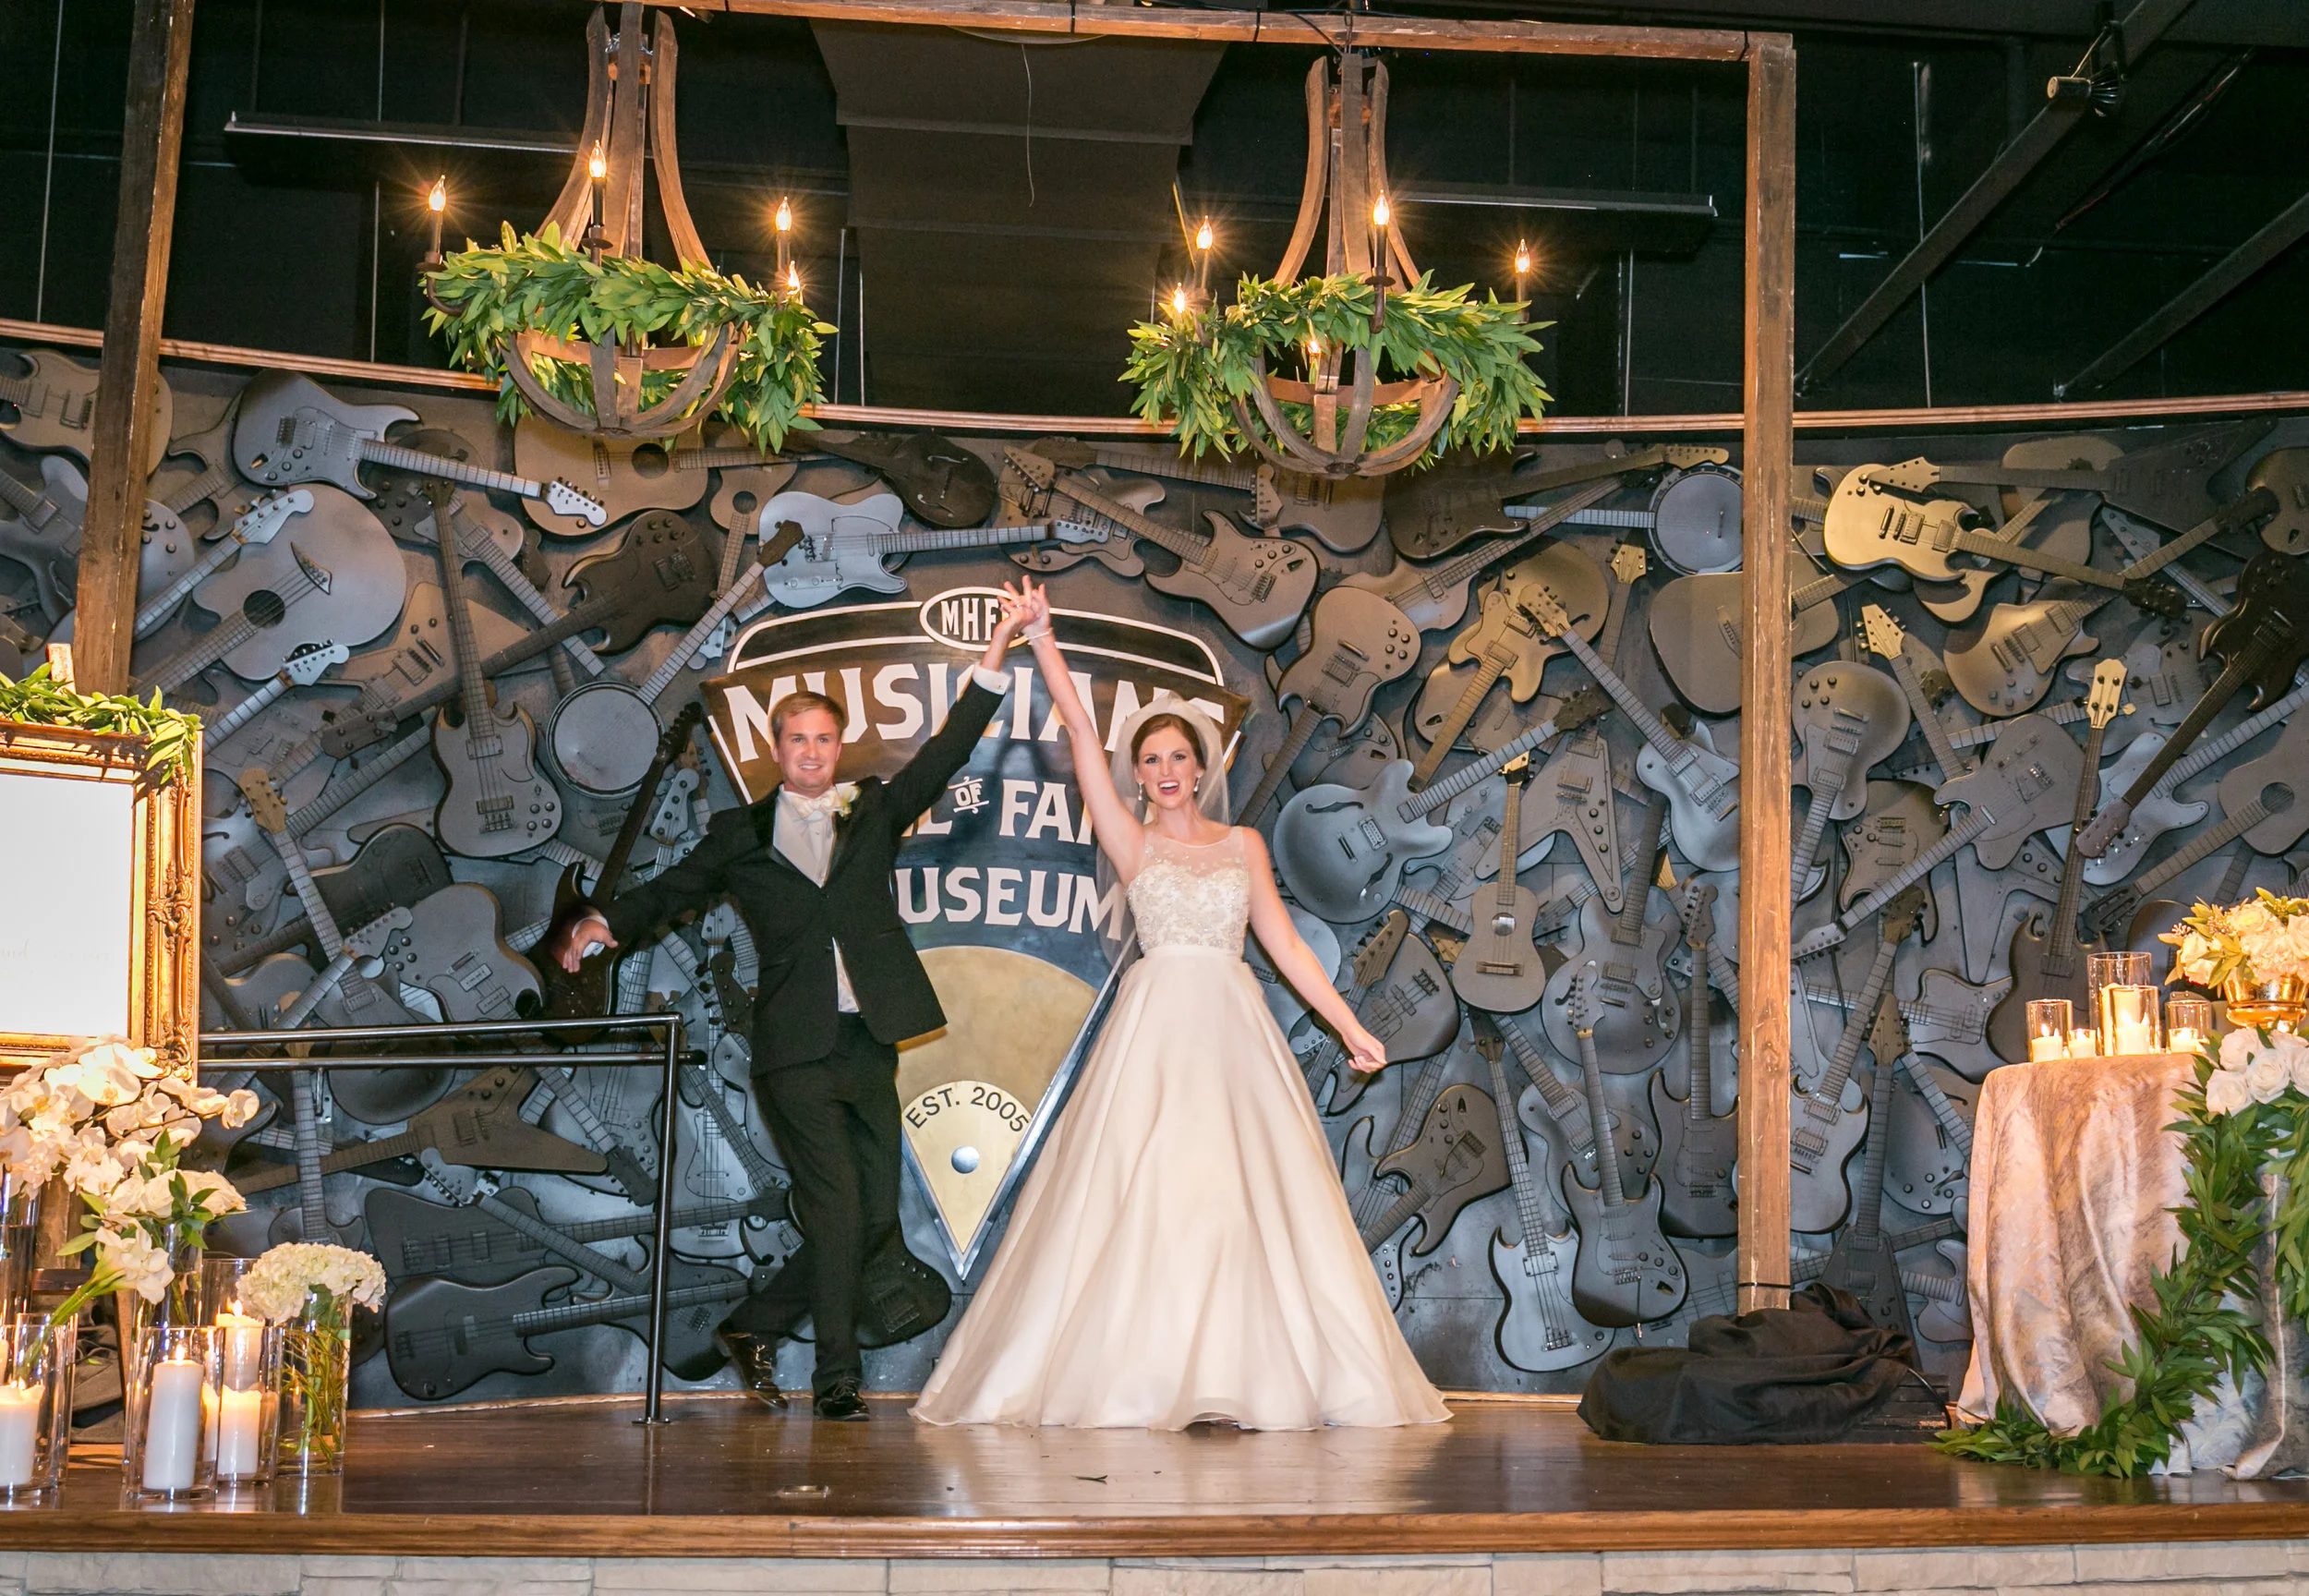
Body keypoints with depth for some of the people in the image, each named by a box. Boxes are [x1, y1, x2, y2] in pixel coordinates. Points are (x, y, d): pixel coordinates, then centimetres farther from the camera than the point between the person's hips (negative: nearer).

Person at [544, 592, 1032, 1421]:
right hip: (796, 1047, -3)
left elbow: (944, 754, 4)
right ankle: (837, 1377, 4)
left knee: (877, 1216, 5)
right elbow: (672, 889, 10)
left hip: (869, 1042, 4)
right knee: (836, 1207, -9)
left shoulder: (872, 811, 12)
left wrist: (994, 657, -6)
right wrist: (606, 922, -9)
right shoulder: (743, 834, 10)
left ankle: (753, 1326, 23)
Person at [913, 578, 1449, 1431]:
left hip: (1233, 1032, 2)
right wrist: (1041, 635, -1)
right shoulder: (1131, 842, 7)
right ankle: (1140, 1377, -2)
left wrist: (1349, 1025, 8)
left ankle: (1252, 1373, 3)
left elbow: (1284, 943, 13)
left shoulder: (1244, 844, 14)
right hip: (1155, 1028, -2)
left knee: (1247, 1194, -2)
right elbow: (1080, 730, 2)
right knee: (1139, 1196, -7)